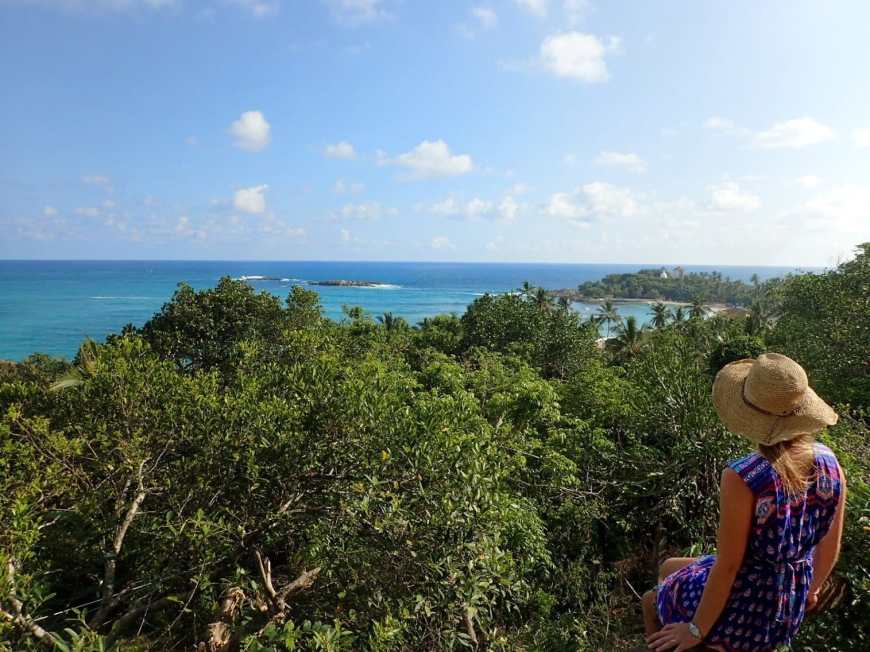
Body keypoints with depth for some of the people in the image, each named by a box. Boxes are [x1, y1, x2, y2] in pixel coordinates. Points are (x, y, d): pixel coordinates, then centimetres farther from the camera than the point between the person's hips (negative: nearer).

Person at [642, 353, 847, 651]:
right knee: (668, 569, 29)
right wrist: (811, 588, 22)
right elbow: (831, 543, 2)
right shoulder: (830, 462, -12)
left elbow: (728, 565, -24)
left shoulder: (742, 477, -33)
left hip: (740, 611, -6)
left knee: (651, 601, 25)